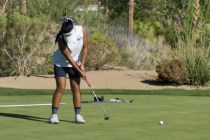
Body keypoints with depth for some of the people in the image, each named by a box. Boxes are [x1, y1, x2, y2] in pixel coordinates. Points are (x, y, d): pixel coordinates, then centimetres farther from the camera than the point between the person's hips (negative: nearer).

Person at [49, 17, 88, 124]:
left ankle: (78, 115, 4)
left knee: (76, 88, -1)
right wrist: (80, 71, -23)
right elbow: (69, 58, -26)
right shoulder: (61, 40, -31)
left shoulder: (82, 31, -21)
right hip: (61, 63, -4)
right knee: (61, 87, -13)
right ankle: (54, 114, -10)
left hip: (75, 63, 4)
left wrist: (82, 65, -14)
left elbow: (85, 47, -9)